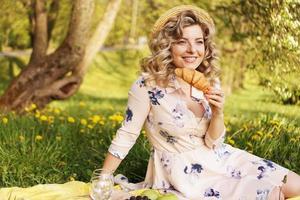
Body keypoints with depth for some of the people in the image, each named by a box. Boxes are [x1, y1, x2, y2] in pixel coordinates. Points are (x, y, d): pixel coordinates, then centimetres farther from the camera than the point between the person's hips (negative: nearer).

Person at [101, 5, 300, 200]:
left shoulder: (210, 82, -1)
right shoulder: (148, 85, -17)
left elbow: (212, 142, 0)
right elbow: (126, 137, -9)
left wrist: (218, 113, -19)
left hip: (219, 160, 6)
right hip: (182, 174, -5)